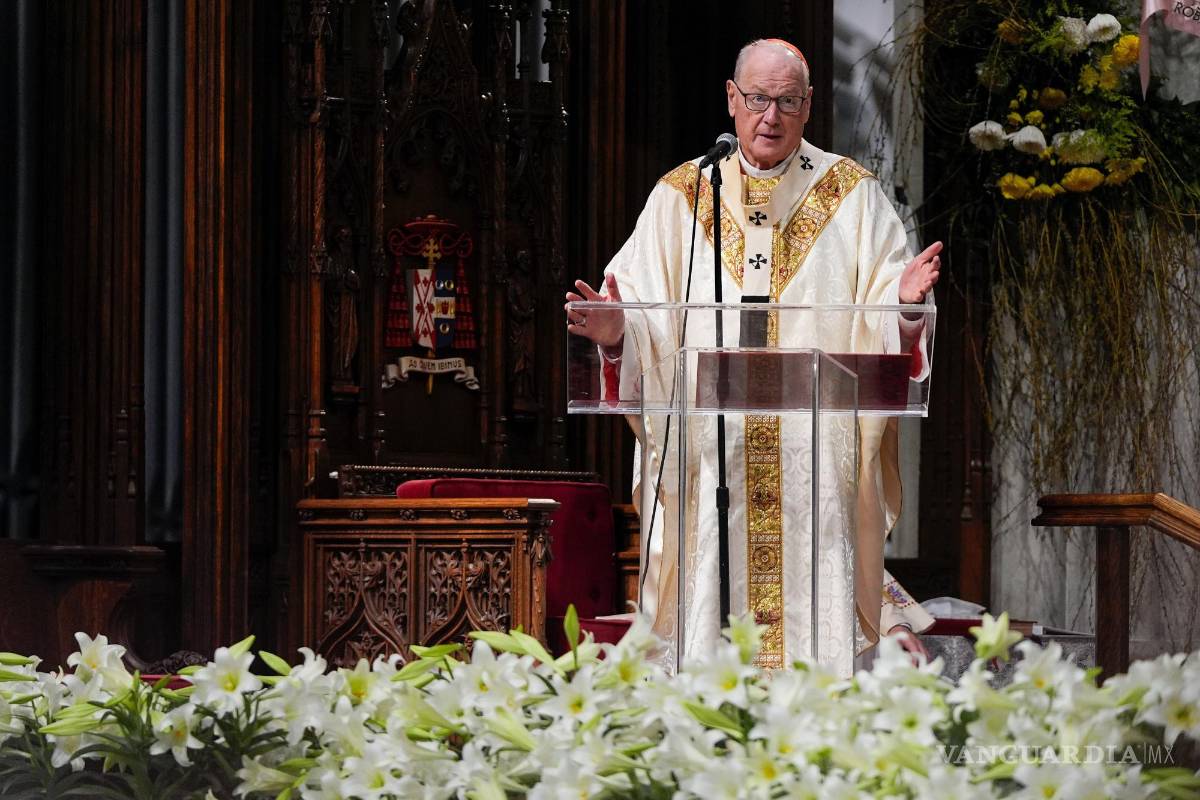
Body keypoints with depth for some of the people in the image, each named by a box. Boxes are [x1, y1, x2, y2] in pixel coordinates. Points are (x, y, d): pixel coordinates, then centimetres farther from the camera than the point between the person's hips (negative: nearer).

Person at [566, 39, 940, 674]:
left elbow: (878, 311, 4)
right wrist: (616, 331, -17)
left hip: (819, 452, -1)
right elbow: (646, 311, 5)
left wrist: (903, 297, -19)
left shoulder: (852, 197, 10)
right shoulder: (679, 198, 11)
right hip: (710, 459, 1)